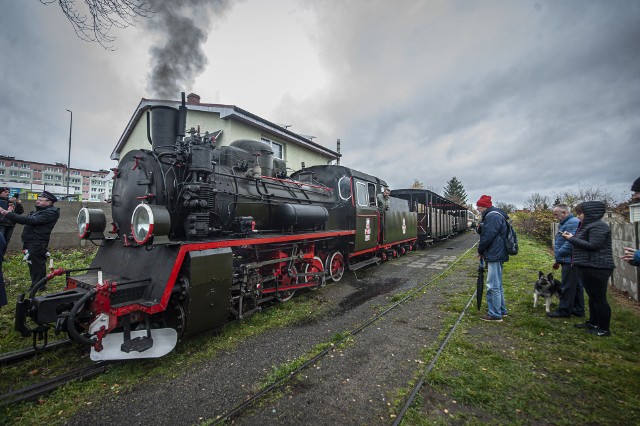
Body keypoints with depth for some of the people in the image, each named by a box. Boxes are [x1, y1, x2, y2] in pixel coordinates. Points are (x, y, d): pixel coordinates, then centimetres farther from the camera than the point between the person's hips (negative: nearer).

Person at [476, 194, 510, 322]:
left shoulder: (493, 216, -17)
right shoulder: (491, 215, 16)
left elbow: (488, 236, -22)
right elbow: (483, 232, 18)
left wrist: (480, 250, -8)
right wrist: (480, 227, -4)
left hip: (494, 255, -11)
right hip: (496, 255, 11)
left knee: (493, 286, -5)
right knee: (497, 284, 19)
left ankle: (495, 314, 3)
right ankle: (501, 310, 30)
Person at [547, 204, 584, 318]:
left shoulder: (573, 223, -17)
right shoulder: (566, 223, 17)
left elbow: (570, 243, -24)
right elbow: (562, 241, 24)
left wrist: (558, 254, -17)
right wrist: (556, 247, 10)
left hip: (570, 261, -11)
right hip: (570, 260, 11)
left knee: (567, 287, -3)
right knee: (576, 285, 16)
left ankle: (564, 311, 5)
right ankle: (578, 310, 26)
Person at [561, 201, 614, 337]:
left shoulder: (598, 226, -14)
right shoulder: (589, 225, 16)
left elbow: (593, 245, -22)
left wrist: (572, 239, -17)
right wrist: (572, 237, 5)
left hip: (596, 268, -10)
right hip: (588, 267, 10)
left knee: (599, 298, -1)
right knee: (593, 297, 18)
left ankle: (604, 329, 9)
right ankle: (593, 323, 29)